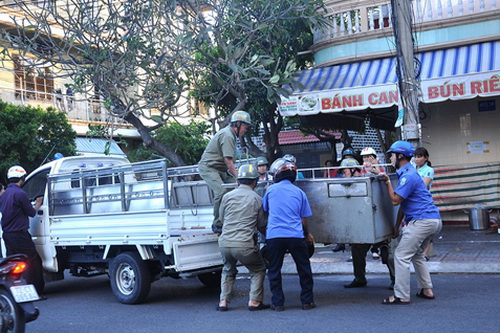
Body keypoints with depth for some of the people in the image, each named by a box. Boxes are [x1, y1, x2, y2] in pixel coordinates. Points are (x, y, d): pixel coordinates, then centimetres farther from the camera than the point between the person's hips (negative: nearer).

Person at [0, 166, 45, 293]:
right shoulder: (20, 194, -16)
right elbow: (31, 213, -8)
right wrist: (38, 204, 11)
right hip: (19, 235, -9)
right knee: (34, 262, -1)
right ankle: (36, 290, 0)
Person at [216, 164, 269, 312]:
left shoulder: (227, 196, 8)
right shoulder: (257, 199, 2)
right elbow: (262, 226, 7)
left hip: (225, 243, 3)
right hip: (244, 245, -3)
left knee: (228, 271, 28)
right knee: (258, 271, 20)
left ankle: (223, 301, 22)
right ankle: (254, 301, 12)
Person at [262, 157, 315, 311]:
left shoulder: (271, 190, 6)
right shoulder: (299, 192, 9)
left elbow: (265, 209, 23)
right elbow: (303, 219, 12)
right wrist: (307, 234, 28)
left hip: (274, 236, 0)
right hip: (296, 236, 1)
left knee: (274, 271, 9)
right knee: (304, 269, 13)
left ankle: (278, 303, 10)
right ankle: (307, 301, 16)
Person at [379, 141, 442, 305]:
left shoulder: (408, 176, -14)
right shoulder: (407, 173, 19)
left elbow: (395, 200, -14)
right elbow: (402, 202, 25)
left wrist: (387, 182, -7)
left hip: (422, 220, -11)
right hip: (433, 220, 11)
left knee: (401, 256, -7)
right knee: (416, 255, 21)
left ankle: (401, 296, -5)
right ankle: (427, 290, 23)